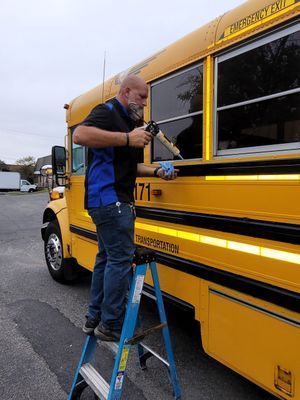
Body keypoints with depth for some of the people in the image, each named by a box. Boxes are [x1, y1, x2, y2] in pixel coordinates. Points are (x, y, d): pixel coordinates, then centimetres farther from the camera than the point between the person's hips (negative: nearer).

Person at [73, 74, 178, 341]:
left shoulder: (130, 123, 24)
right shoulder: (107, 112, -5)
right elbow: (80, 135, -25)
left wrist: (156, 172, 9)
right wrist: (127, 138, -26)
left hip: (115, 200, 10)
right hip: (109, 197, -10)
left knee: (107, 257, 13)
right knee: (122, 258, -9)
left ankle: (94, 318, 25)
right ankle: (111, 325, 3)